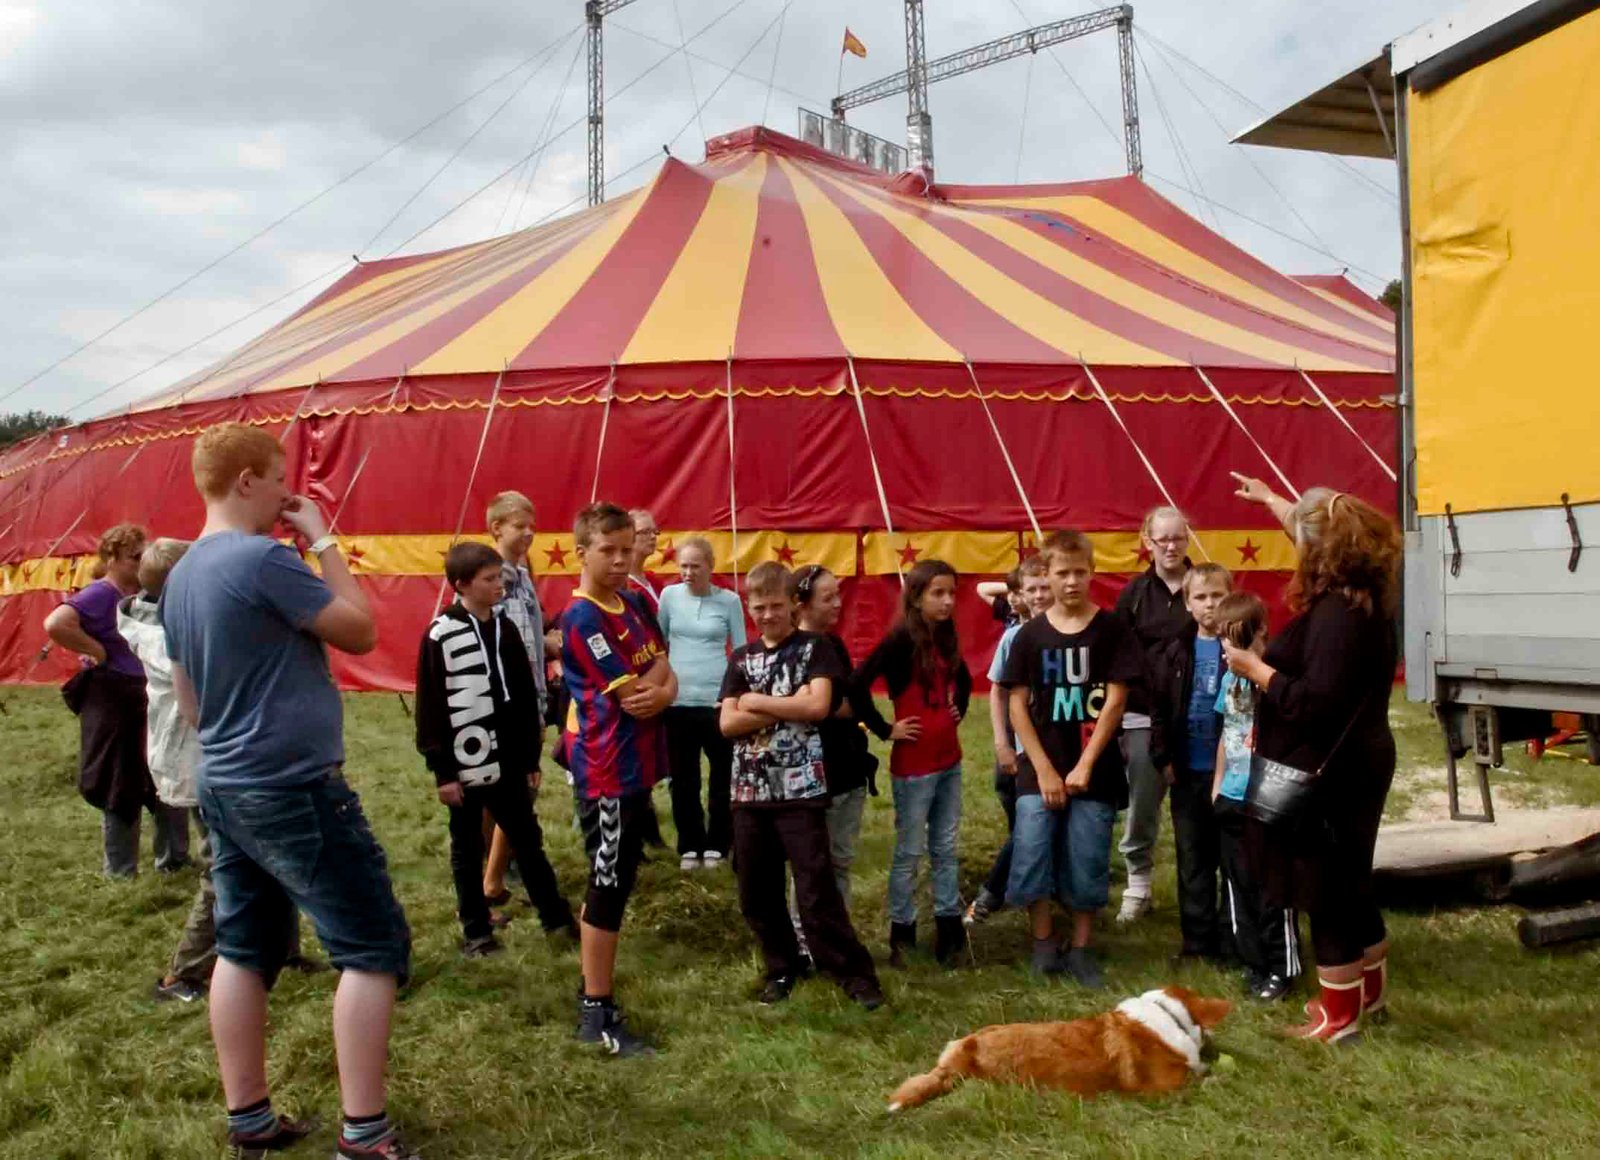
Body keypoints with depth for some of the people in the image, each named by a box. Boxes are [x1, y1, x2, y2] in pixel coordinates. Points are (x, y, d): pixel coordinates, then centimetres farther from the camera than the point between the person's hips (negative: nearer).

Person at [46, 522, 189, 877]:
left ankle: (174, 860, 26)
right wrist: (98, 652, -23)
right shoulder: (101, 594, -16)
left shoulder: (142, 595, 8)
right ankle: (121, 874, 17)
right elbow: (55, 625, -32)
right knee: (120, 788, 4)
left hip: (146, 697, 8)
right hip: (111, 700, -8)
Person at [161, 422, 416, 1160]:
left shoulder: (180, 576, 10)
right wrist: (322, 540, -5)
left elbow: (188, 700, 17)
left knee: (244, 950, 14)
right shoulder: (264, 558, -18)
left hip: (224, 788, 9)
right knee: (373, 948, -1)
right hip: (294, 790, -9)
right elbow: (362, 632, -10)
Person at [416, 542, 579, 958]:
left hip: (508, 763, 5)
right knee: (467, 850, 9)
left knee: (528, 839, 13)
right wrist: (442, 771, -11)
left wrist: (531, 758, 11)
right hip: (465, 765, -4)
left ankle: (556, 915, 24)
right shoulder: (440, 636, -9)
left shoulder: (506, 628, 8)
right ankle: (475, 931, 21)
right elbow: (431, 709, -9)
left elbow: (525, 698, 11)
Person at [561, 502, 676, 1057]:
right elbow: (633, 692, -19)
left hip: (637, 766, 9)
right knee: (608, 887, -2)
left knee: (615, 882, 16)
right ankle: (598, 1014, 7)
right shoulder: (582, 618, -15)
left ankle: (595, 991, 29)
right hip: (607, 772, -8)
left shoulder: (637, 603, 11)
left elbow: (665, 676, 7)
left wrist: (659, 692, -14)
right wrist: (655, 679, 1)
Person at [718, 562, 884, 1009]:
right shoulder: (741, 658, 10)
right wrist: (789, 707, -11)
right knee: (756, 892, 10)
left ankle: (854, 972, 7)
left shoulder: (814, 649, 0)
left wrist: (757, 702, -8)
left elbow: (818, 706, -16)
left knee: (816, 891, -5)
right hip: (749, 791, 4)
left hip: (801, 790, -4)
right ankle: (783, 965, 28)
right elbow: (728, 723, -2)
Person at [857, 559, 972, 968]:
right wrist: (885, 730, -18)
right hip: (913, 764, -7)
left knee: (946, 848, 13)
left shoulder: (947, 639, 7)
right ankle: (901, 934, 14)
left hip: (949, 760, 7)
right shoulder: (901, 639, -15)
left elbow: (963, 679, 28)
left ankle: (949, 929, 22)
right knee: (910, 851, 3)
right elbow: (857, 684, -25)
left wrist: (959, 709, 12)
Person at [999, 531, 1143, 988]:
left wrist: (1085, 766, -11)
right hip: (1039, 771, 1)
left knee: (1086, 863, 4)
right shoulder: (1030, 634, 2)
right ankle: (1043, 942, 13)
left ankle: (1079, 948, 21)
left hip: (1095, 771, -1)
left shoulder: (1112, 630, -2)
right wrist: (1044, 770, -7)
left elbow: (1115, 701, -5)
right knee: (1030, 854, -6)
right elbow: (1018, 705, 1)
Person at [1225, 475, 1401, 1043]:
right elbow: (1315, 530, 24)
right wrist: (1267, 497, 35)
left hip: (1326, 774, -10)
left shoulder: (1339, 613, -26)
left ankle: (1339, 1014, 13)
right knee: (1348, 883, 21)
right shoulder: (1358, 595, 5)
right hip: (1346, 765, 10)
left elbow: (1315, 703, -31)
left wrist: (1255, 669, -19)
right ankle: (1369, 991, 35)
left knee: (1325, 890, 2)